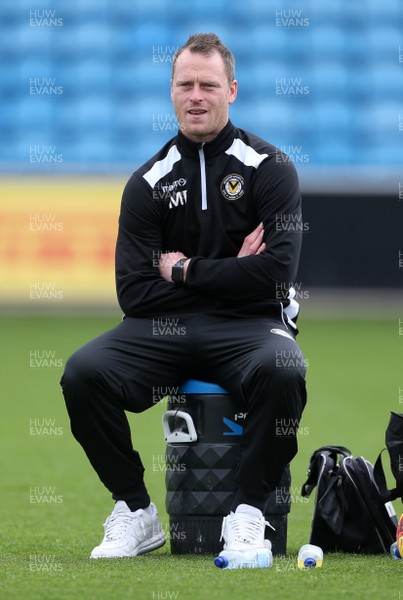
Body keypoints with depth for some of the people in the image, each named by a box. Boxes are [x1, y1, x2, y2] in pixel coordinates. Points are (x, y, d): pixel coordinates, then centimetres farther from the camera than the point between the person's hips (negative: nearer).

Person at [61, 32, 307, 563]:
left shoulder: (269, 168, 0)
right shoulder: (148, 182, 7)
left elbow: (277, 272, -13)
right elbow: (134, 293, 0)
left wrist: (185, 271, -7)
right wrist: (227, 273, -6)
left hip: (247, 326, -3)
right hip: (163, 330, 3)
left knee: (282, 371, -38)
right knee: (84, 373, -25)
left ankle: (247, 512, -20)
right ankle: (135, 513, -9)